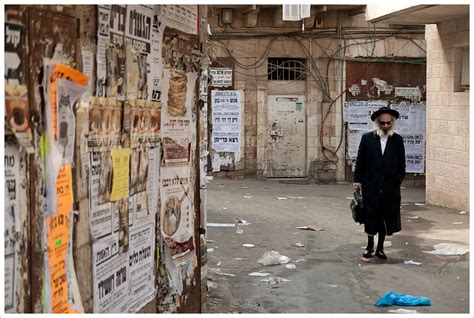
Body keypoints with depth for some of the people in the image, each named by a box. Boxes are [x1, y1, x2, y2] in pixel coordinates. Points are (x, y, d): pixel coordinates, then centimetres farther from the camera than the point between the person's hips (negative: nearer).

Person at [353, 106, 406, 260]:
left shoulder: (398, 140, 5)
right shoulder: (367, 138, 3)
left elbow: (401, 164, 8)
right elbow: (360, 161, 3)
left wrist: (399, 180, -1)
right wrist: (357, 180, -2)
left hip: (390, 187, 1)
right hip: (370, 186, -1)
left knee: (386, 218, 5)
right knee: (370, 216, 5)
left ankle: (380, 248, 17)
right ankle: (369, 245, 20)